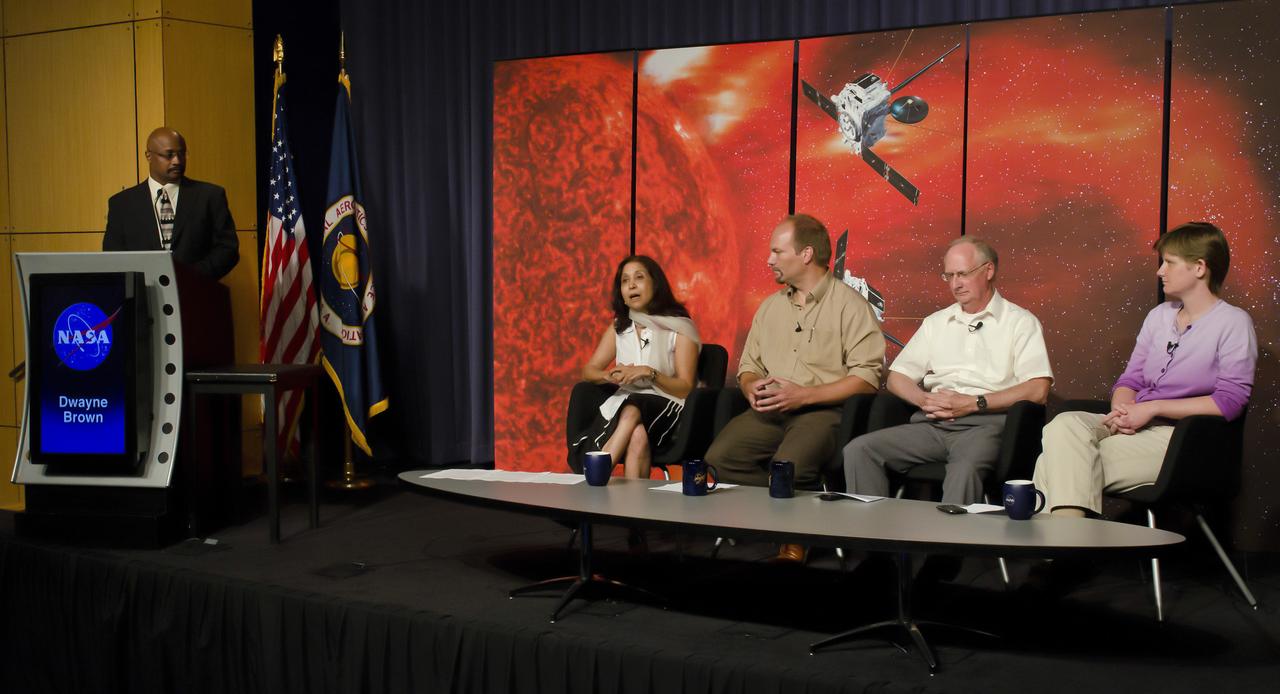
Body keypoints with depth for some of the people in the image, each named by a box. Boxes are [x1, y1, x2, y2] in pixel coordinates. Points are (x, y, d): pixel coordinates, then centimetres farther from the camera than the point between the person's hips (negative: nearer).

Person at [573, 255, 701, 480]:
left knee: (632, 412, -39)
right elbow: (588, 370, 15)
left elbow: (685, 388, -4)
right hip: (625, 404, 3)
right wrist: (610, 375, -9)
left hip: (667, 406, -3)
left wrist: (649, 373, -20)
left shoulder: (679, 328, 2)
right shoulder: (619, 327, 16)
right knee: (638, 435, -37)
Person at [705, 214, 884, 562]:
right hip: (769, 411, 6)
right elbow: (748, 365, 26)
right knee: (719, 458, -23)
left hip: (822, 410, -6)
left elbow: (867, 377, -9)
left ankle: (794, 542, -7)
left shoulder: (849, 305, -1)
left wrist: (803, 395, -15)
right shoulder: (770, 306, 20)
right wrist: (752, 387, 1)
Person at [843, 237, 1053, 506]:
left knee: (966, 467, -40)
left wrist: (974, 403, -10)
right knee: (858, 450, -19)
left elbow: (1037, 390, -3)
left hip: (984, 424, -5)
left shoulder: (1020, 322, 10)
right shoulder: (936, 323, 26)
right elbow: (896, 377, 22)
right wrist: (925, 400, -1)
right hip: (931, 423, 5)